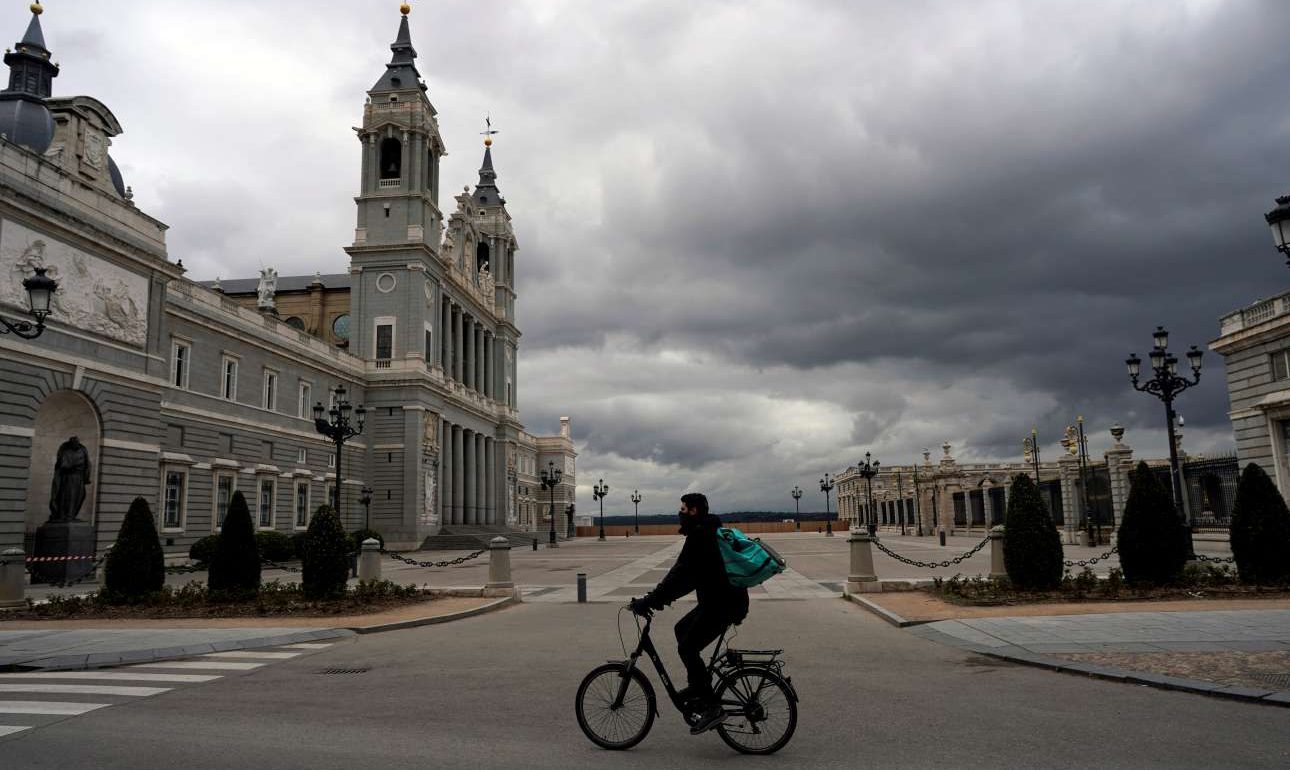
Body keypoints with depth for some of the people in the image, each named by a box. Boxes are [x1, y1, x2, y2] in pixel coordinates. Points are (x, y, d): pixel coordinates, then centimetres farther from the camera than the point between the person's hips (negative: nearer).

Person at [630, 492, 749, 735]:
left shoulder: (700, 535, -18)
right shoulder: (706, 532, 15)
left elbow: (680, 573, -24)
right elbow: (689, 573, 19)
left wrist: (649, 601, -23)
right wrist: (660, 597, 13)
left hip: (723, 604, -11)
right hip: (718, 599, 11)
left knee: (687, 647, -9)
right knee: (682, 629, 20)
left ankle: (710, 707, -5)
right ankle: (697, 686, 27)